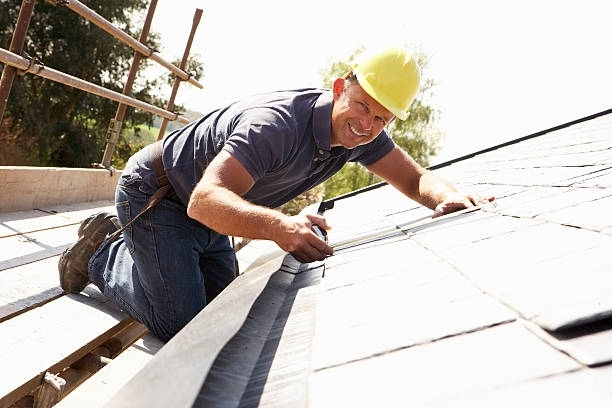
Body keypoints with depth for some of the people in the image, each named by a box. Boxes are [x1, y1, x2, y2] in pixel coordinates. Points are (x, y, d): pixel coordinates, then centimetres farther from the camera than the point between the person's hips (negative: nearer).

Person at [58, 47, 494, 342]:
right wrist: (280, 226, -63)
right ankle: (100, 255, 11)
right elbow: (206, 200, -45)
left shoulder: (362, 134, -10)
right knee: (181, 326, -13)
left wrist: (450, 195, -32)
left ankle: (125, 239, 30)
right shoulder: (278, 123, -36)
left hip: (207, 216, 8)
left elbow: (416, 178, -8)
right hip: (155, 194, -8)